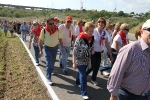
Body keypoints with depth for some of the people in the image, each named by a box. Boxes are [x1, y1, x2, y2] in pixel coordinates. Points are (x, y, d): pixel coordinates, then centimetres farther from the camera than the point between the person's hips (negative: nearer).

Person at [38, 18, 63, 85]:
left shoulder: (57, 29, -11)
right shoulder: (44, 30, -18)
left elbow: (60, 38, 1)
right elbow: (40, 41, -11)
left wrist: (62, 46, -4)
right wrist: (40, 50, -15)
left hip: (55, 47, 4)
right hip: (47, 48, -3)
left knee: (53, 62, 20)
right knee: (49, 63, -8)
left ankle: (51, 71, 45)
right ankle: (48, 78, -1)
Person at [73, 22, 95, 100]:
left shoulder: (91, 38, -1)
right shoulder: (80, 38, -22)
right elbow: (75, 51, -19)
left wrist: (92, 50, -4)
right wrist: (74, 63, -19)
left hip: (87, 60, 7)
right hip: (80, 60, -7)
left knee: (81, 72, 24)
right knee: (83, 75, -5)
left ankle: (77, 82, 51)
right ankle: (84, 93, 7)